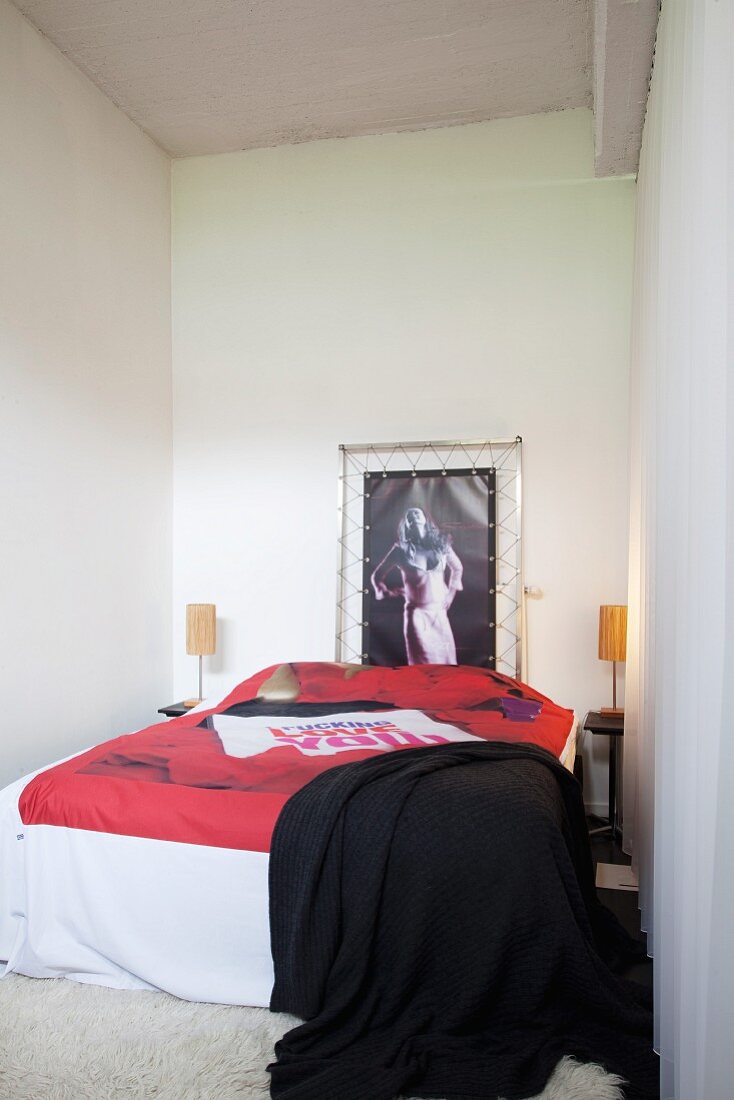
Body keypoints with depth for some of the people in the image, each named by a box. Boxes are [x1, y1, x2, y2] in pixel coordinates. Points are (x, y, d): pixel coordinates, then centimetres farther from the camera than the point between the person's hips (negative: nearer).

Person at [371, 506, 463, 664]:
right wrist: (388, 593, -1)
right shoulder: (401, 549, 0)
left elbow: (457, 567, 25)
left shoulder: (440, 544, 8)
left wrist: (451, 590, 16)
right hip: (416, 612, -3)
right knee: (423, 662, -6)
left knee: (446, 658, 3)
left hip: (439, 611, 3)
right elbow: (377, 576, 10)